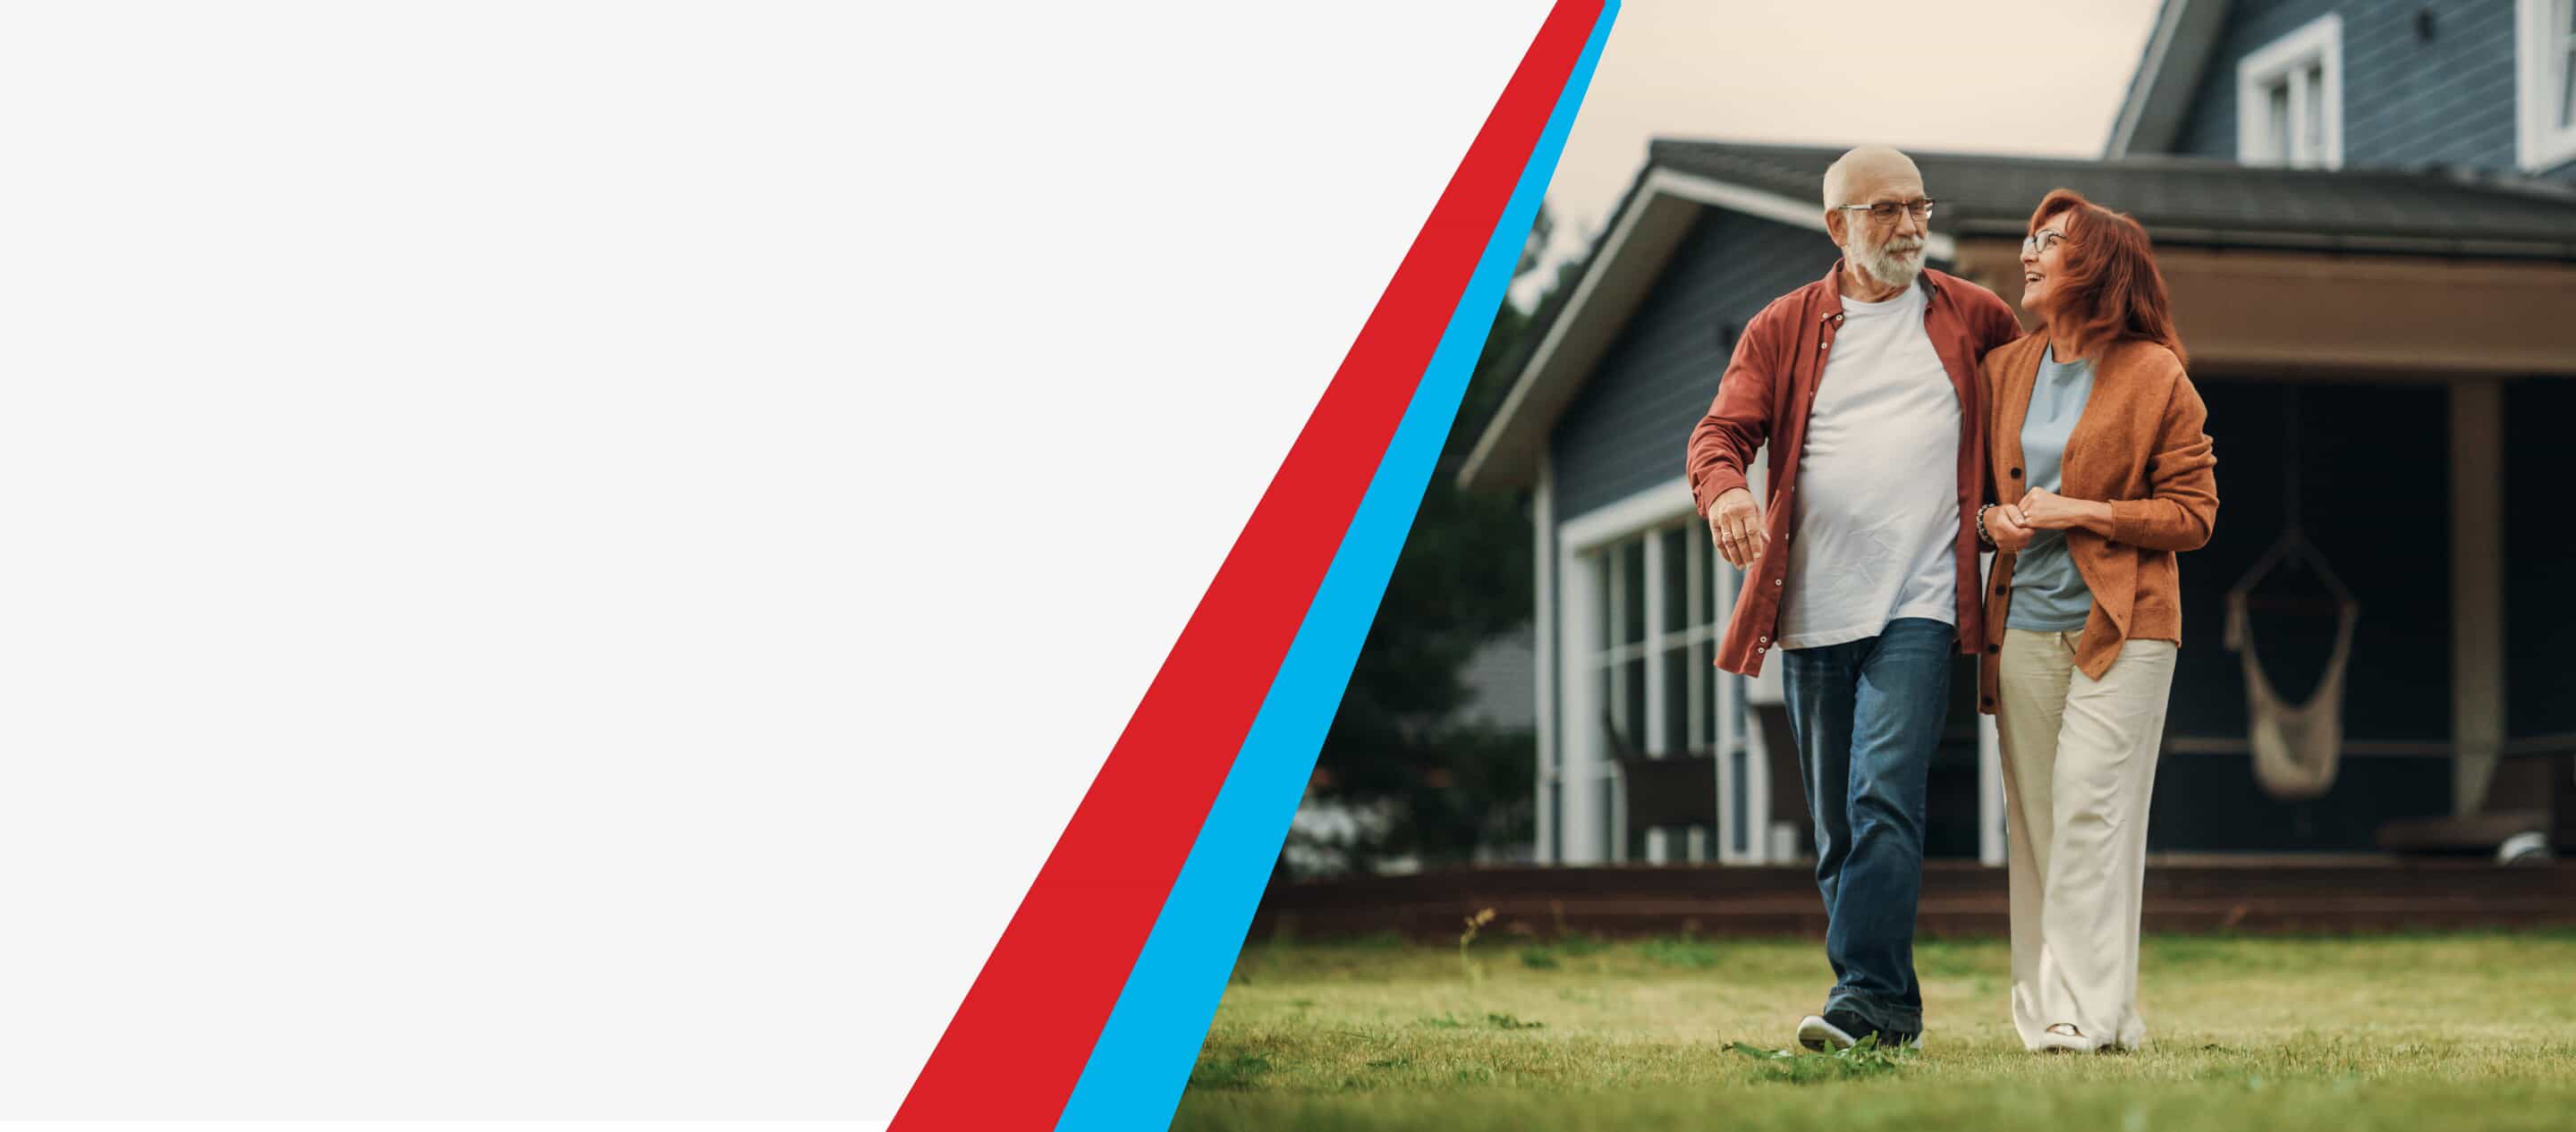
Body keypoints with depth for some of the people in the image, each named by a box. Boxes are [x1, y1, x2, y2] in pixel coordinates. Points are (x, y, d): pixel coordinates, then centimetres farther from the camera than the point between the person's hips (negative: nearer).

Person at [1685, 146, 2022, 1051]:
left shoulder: (1972, 317, 10)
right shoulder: (1782, 329, 9)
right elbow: (1721, 430, -1)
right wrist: (1723, 488, -24)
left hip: (1919, 607, -2)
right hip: (1814, 609, 2)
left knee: (1885, 796, -19)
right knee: (1837, 828, 6)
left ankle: (1865, 996, -18)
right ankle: (1892, 1010, 16)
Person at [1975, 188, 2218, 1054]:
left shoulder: (2156, 376, -1)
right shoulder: (2005, 371, 13)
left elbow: (2193, 513, -2)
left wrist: (2084, 512, -13)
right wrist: (1990, 519, 0)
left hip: (2121, 628, -5)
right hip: (2023, 625, 5)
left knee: (2091, 812, -12)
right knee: (2033, 821, 3)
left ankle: (2091, 1015, -11)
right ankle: (2044, 1014, 8)